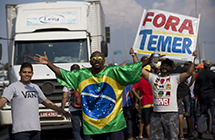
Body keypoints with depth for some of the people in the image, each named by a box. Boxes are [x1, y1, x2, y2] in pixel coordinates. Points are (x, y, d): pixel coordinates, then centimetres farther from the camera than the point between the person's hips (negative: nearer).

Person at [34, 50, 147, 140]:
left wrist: (146, 62, -20)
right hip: (93, 124, 3)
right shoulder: (82, 75, 8)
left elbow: (131, 69, -8)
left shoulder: (113, 72, 0)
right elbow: (63, 74, 12)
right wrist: (48, 63, 7)